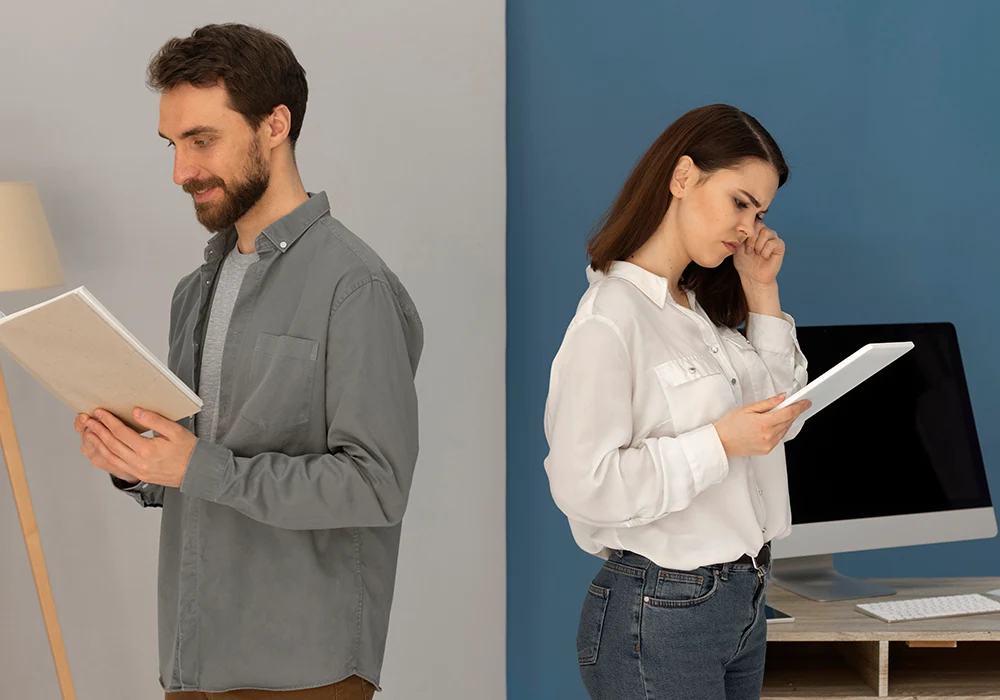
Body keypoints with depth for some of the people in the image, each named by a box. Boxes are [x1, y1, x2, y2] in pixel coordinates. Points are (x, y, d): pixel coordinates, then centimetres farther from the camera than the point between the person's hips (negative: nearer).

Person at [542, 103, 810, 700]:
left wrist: (763, 295, 7)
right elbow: (583, 485, -24)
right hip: (661, 614, -8)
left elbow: (783, 419, 16)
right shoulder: (611, 316, -17)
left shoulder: (702, 309, 10)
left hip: (742, 599, 9)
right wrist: (720, 443, -23)